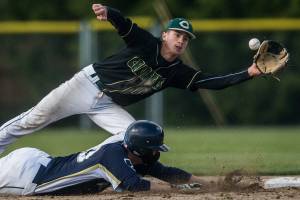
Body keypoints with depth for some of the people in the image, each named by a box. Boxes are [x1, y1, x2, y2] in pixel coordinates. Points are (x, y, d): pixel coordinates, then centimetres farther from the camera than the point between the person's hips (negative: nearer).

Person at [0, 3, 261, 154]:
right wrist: (108, 13, -46)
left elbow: (212, 82, -13)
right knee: (34, 120, -4)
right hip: (88, 84, -4)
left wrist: (248, 73, -25)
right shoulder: (145, 42, -12)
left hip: (109, 106, 4)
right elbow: (123, 23, -22)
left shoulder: (178, 73, -4)